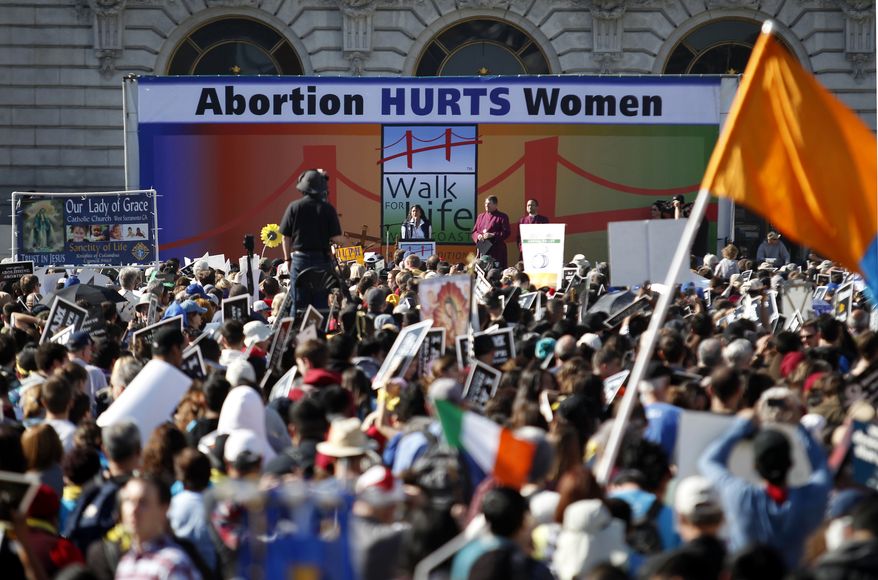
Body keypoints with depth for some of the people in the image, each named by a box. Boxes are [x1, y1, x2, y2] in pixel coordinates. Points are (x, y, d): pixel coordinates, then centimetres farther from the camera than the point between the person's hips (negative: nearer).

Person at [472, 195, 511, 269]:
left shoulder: (502, 217, 1)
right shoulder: (481, 216, 17)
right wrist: (478, 236, -5)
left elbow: (506, 233, -7)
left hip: (496, 251, -5)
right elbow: (474, 231, 18)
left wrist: (492, 235, -17)